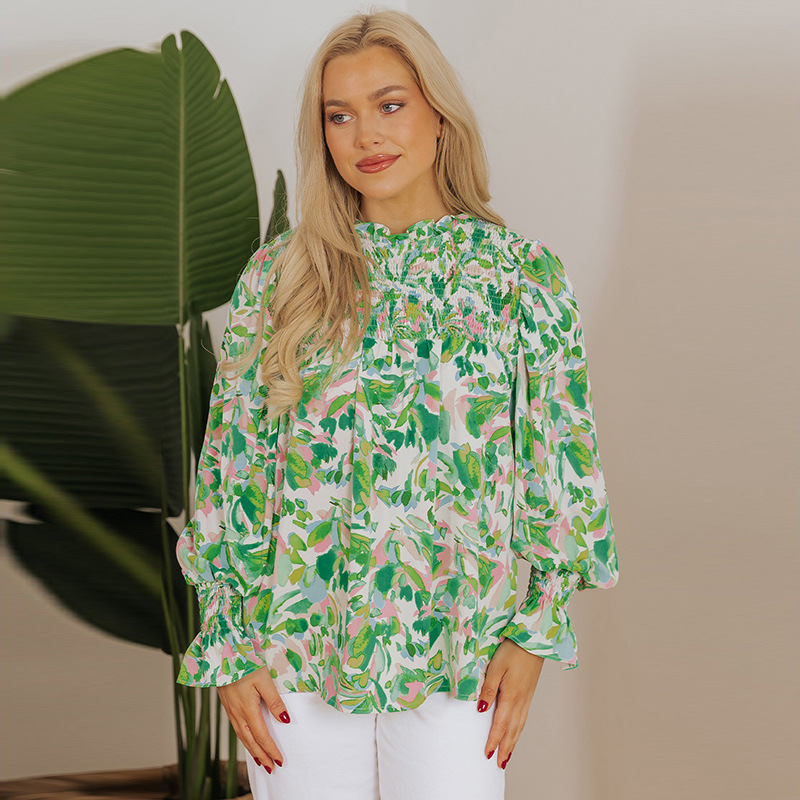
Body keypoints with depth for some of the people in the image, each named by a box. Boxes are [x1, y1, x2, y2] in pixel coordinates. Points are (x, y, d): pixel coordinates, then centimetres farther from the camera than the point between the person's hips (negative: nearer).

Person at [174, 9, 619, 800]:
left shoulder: (520, 274, -1)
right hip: (296, 649, 1)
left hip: (457, 655, 0)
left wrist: (534, 631, -2)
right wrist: (226, 647, 0)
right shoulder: (276, 276, 1)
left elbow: (557, 463, 2)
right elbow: (228, 463, 2)